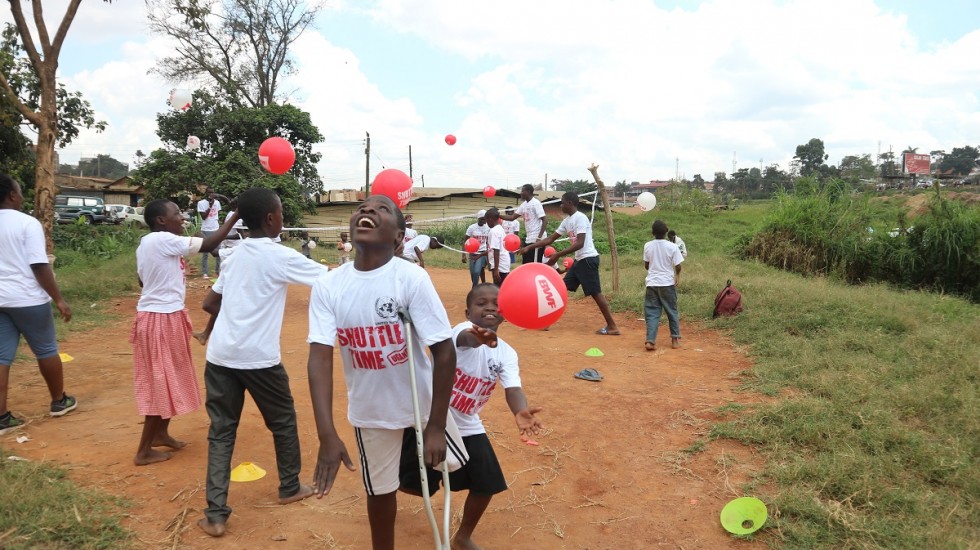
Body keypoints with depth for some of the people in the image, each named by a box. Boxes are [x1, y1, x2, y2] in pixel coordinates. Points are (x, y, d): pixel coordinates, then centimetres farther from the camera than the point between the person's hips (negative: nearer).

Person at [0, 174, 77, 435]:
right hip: (27, 299, -5)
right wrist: (59, 299, -13)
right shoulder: (27, 223, -12)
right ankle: (59, 401, 26)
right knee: (46, 350, 11)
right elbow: (39, 266, -17)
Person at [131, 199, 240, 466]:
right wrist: (234, 216, -17)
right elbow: (208, 245, -22)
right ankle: (144, 451, 11)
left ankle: (160, 433, 33)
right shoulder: (163, 240, -18)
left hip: (157, 316, 9)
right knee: (161, 382, 0)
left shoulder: (148, 243, 10)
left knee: (166, 379, 19)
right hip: (162, 319, -9)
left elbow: (144, 280, 14)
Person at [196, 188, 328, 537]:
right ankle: (290, 488, 33)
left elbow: (210, 304, 16)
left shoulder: (235, 255, 11)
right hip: (258, 358, -5)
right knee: (283, 421, 16)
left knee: (221, 430, 10)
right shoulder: (280, 256, -8)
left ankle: (215, 514, 7)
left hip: (220, 355, 6)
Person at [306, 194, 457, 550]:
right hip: (369, 410, 2)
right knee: (379, 490, 18)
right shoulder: (327, 286, -14)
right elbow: (320, 357, -19)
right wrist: (327, 435, -28)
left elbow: (444, 351, -21)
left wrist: (435, 426, -20)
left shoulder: (412, 278, -23)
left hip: (421, 401, -1)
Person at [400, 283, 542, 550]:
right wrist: (479, 337, -75)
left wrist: (520, 411, -47)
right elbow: (465, 338, -49)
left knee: (486, 484, 1)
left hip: (467, 426, 5)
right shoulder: (464, 329, -23)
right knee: (413, 484, 9)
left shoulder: (507, 353, -8)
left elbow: (513, 388, -23)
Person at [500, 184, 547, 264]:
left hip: (537, 239, -9)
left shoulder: (536, 203, -13)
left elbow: (545, 220, -17)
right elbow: (512, 217, 15)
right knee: (525, 264, 11)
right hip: (529, 239, 9)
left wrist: (539, 237, -24)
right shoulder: (523, 205, 13)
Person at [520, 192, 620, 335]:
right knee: (563, 288, 11)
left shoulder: (580, 218, -15)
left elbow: (580, 243, -23)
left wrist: (558, 255, -24)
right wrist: (529, 247, 14)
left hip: (588, 259, -10)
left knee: (595, 293, -7)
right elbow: (550, 239, 18)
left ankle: (612, 327, -1)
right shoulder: (567, 221, 13)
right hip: (579, 260, 10)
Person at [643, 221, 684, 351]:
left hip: (652, 283, 1)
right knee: (672, 311, 13)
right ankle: (675, 339, 19)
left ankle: (650, 341, -9)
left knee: (652, 312, 3)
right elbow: (678, 266, -7)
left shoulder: (647, 246, -3)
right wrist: (678, 276, 14)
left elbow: (646, 265, 7)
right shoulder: (672, 246, -10)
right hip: (667, 284, -1)